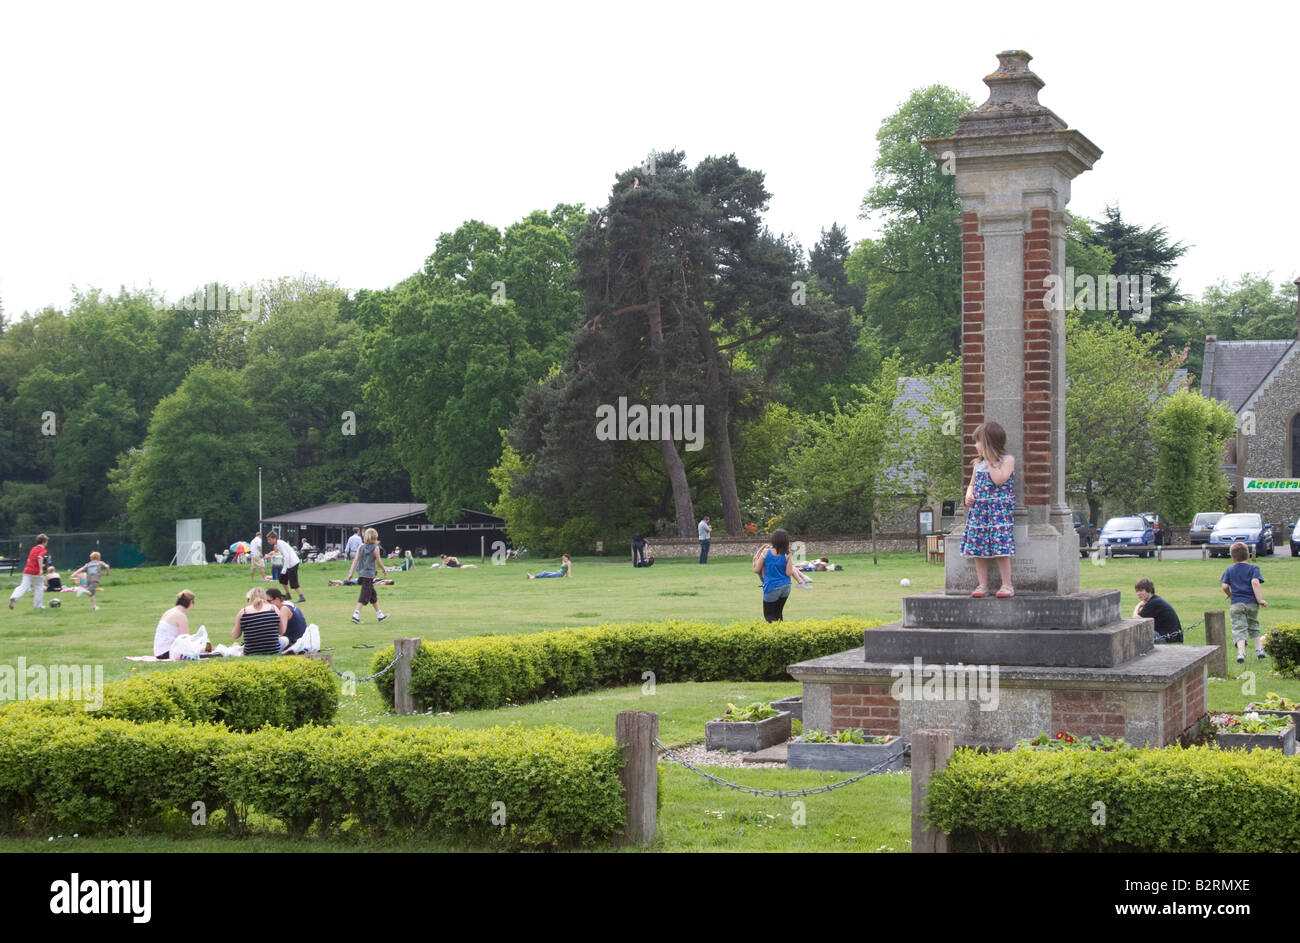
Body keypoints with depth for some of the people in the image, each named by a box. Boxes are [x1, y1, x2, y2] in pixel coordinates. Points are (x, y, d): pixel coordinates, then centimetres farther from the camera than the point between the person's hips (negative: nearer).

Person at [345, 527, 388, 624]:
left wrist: (351, 573, 2)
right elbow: (379, 562, -4)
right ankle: (355, 615, -15)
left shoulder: (361, 547, 7)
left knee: (373, 594, 17)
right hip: (369, 574, -7)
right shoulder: (375, 548, -8)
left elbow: (355, 560, 2)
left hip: (361, 573, 7)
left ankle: (380, 615, 27)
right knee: (364, 596, -5)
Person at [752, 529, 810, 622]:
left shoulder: (766, 552, -9)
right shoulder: (787, 555, -6)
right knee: (778, 613, 19)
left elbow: (756, 570, -3)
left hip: (772, 588, -3)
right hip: (785, 587, 3)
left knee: (769, 615, 5)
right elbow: (789, 573, -8)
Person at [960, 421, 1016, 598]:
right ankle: (982, 585, 8)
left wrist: (990, 461, -12)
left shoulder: (1007, 460, -3)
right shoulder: (978, 464, 14)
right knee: (978, 549, 2)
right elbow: (972, 484, 23)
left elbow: (999, 480, -17)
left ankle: (1007, 585, -1)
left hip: (1000, 511, -6)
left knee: (1000, 550, -10)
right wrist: (969, 494, 2)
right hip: (978, 510, 6)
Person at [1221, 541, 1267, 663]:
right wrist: (1260, 600, -13)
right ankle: (1259, 649, 23)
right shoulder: (1253, 568, 2)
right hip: (1252, 603, 1)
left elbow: (1224, 586, -2)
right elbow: (1255, 582, -14)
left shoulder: (1229, 570, 7)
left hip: (1236, 604, -1)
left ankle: (1241, 652, -24)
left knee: (1239, 628, -5)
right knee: (1253, 625, 23)